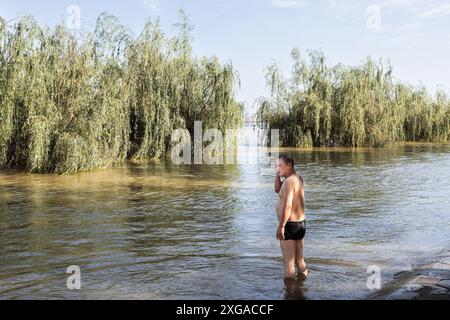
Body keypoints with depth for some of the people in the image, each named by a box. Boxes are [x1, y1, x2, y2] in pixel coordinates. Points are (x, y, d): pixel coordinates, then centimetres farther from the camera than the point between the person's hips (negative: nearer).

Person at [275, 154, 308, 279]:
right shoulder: (298, 177, 10)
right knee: (300, 261, 18)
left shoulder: (289, 181, -18)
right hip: (301, 223, 9)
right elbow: (278, 190, 20)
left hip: (290, 225, -9)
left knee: (289, 263, -1)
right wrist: (278, 174, 7)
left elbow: (287, 205, -27)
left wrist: (281, 227, -26)